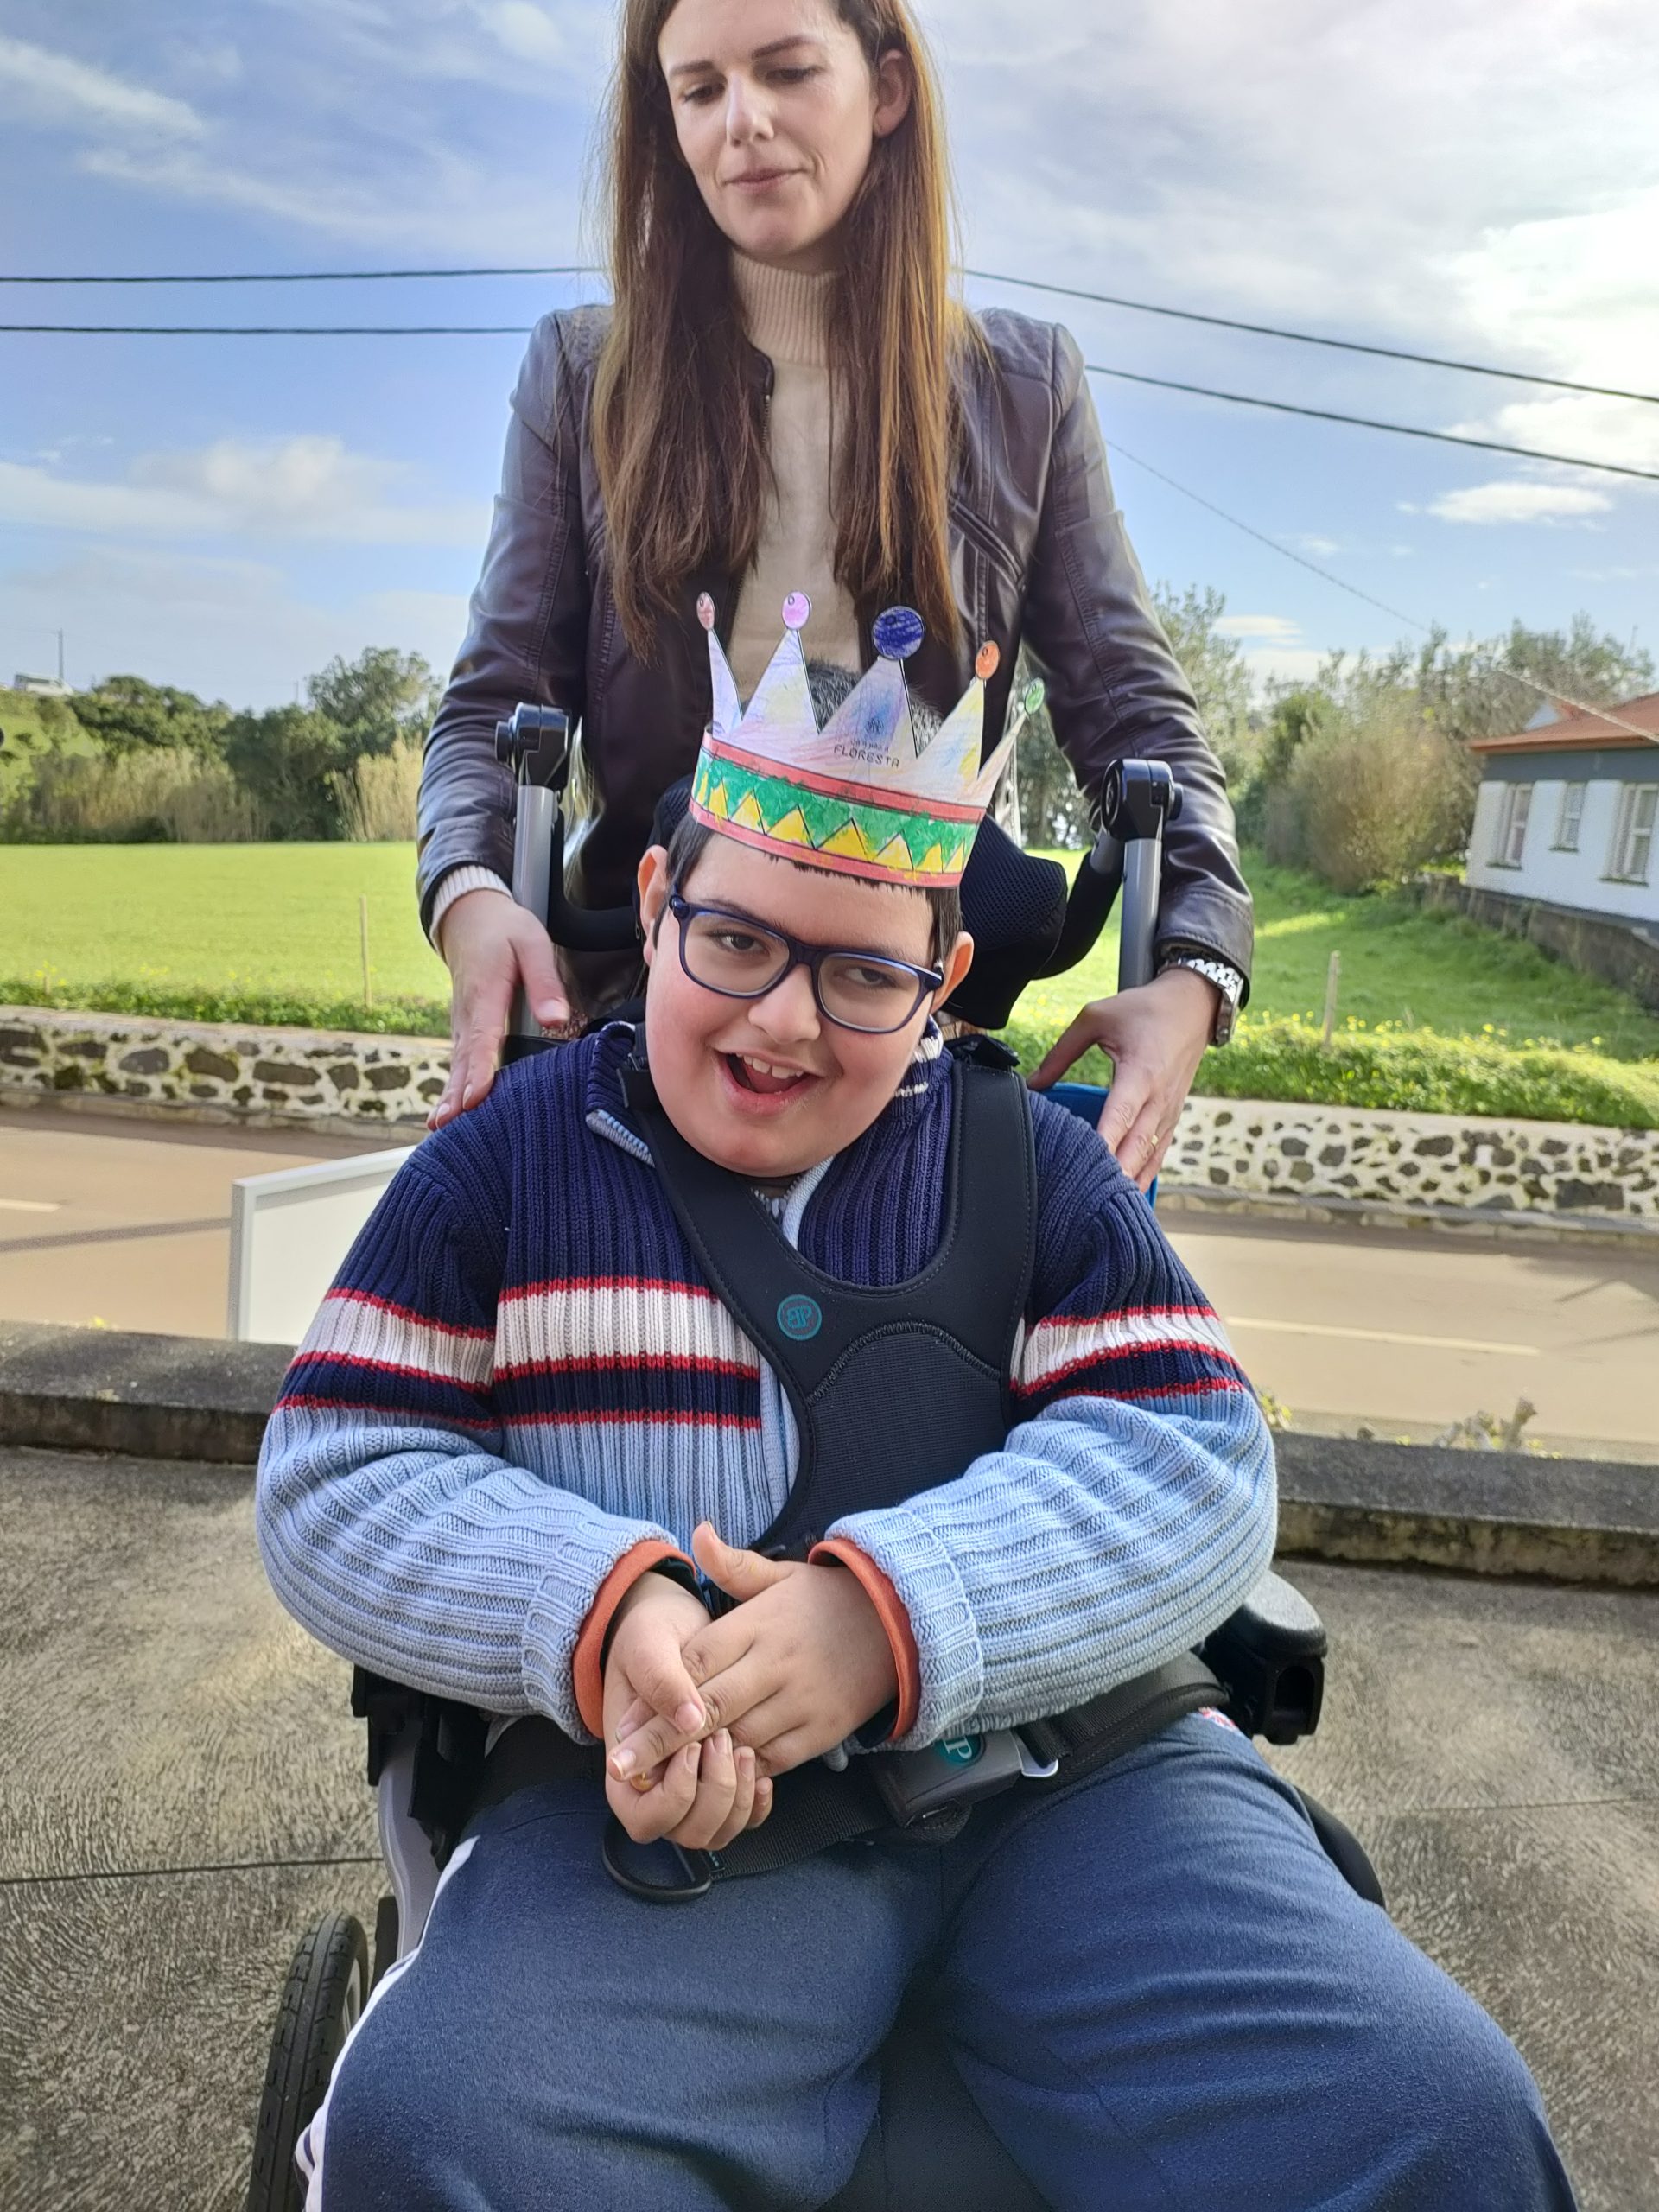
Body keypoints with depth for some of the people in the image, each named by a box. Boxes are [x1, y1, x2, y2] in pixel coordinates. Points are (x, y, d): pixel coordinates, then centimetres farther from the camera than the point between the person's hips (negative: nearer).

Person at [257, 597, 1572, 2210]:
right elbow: (332, 1479, 3)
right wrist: (596, 1611, -17)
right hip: (667, 1798, 0)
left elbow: (1193, 1466, -2)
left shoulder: (1031, 1163, 9)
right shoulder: (507, 1163, 7)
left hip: (1071, 1773, 2)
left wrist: (892, 1612, -19)